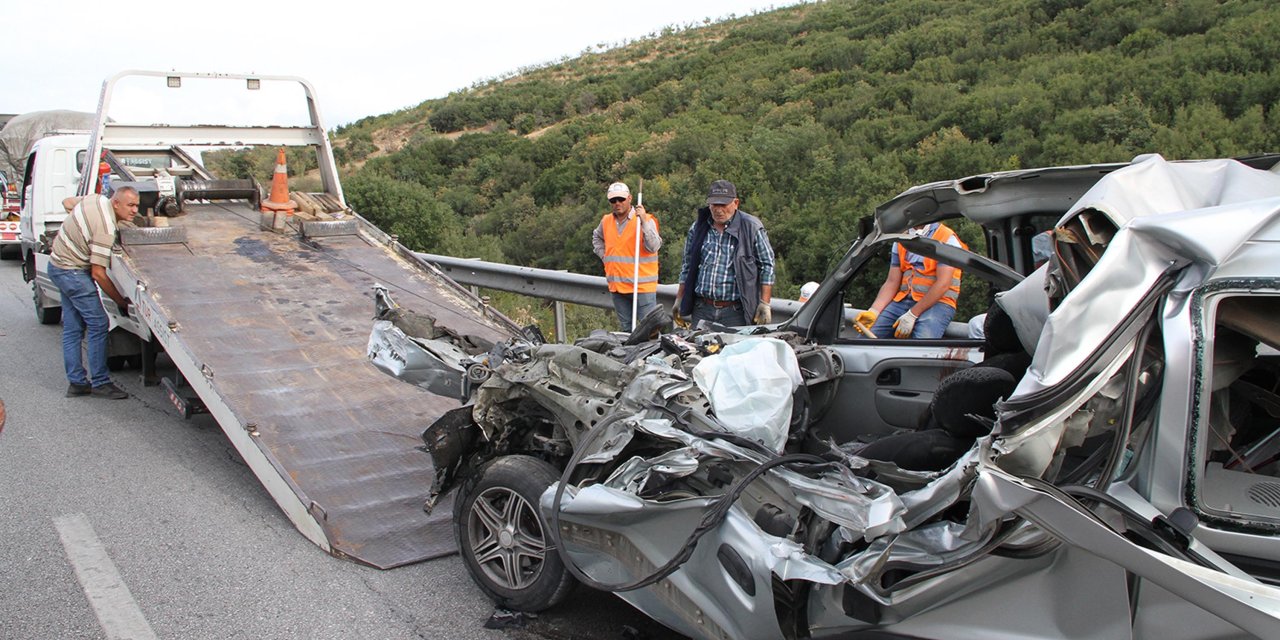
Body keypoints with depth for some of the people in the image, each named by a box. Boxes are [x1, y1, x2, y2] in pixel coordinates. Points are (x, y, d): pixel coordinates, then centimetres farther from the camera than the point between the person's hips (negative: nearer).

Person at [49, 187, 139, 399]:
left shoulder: (96, 199, -2)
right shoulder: (105, 229, -27)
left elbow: (67, 202, 20)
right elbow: (98, 273, -25)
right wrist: (121, 301, -17)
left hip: (58, 264, 10)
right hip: (72, 272, -10)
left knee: (73, 327, 11)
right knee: (98, 323, -9)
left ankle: (77, 382, 16)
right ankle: (100, 383, -4)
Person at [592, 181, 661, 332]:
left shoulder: (646, 220, -8)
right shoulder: (606, 221, 9)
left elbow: (654, 247, -20)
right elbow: (596, 238, 30)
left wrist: (644, 222, -26)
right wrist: (604, 256, 15)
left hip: (642, 286, -6)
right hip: (617, 286, 6)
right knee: (626, 329, 15)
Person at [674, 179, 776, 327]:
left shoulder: (751, 227, -1)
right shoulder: (697, 228, 10)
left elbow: (767, 266, 1)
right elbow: (687, 266, 18)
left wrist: (765, 304, -5)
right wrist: (679, 300, 15)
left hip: (735, 312, -3)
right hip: (701, 311, 4)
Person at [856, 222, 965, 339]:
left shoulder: (947, 238, -5)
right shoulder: (900, 240, 14)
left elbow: (942, 284, -13)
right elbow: (891, 282, 11)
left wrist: (912, 315, -16)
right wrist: (873, 311, -6)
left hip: (936, 303, -5)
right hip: (903, 300, 6)